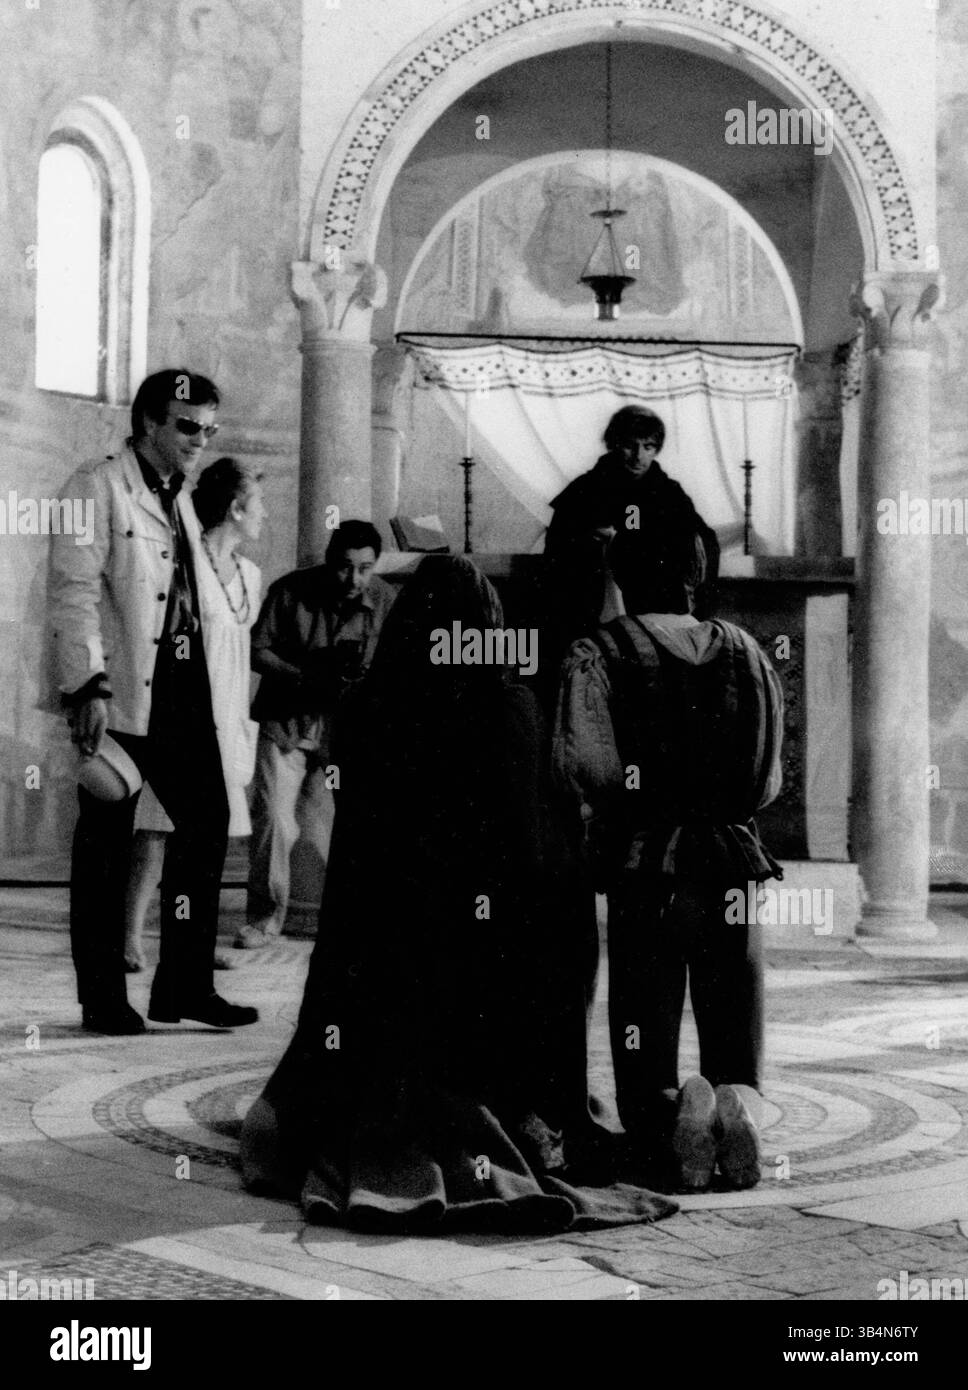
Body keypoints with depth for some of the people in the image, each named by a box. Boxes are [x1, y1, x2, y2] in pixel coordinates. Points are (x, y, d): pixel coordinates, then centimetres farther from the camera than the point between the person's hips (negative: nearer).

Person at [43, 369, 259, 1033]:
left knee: (207, 821, 4)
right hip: (117, 694, -8)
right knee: (107, 842, 0)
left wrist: (207, 696, 17)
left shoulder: (181, 501, 20)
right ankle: (104, 997, 8)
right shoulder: (97, 488, -6)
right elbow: (74, 592, -14)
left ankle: (185, 984, 13)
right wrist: (88, 688, -22)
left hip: (183, 689, 8)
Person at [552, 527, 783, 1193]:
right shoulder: (746, 652, 10)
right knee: (735, 1037, 10)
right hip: (734, 867, 3)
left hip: (645, 866, -3)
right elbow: (768, 782, 9)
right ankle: (740, 1099, -21)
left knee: (645, 1064, 5)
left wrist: (632, 806, 4)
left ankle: (669, 1115, -25)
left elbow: (585, 765, -17)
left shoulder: (598, 655, -2)